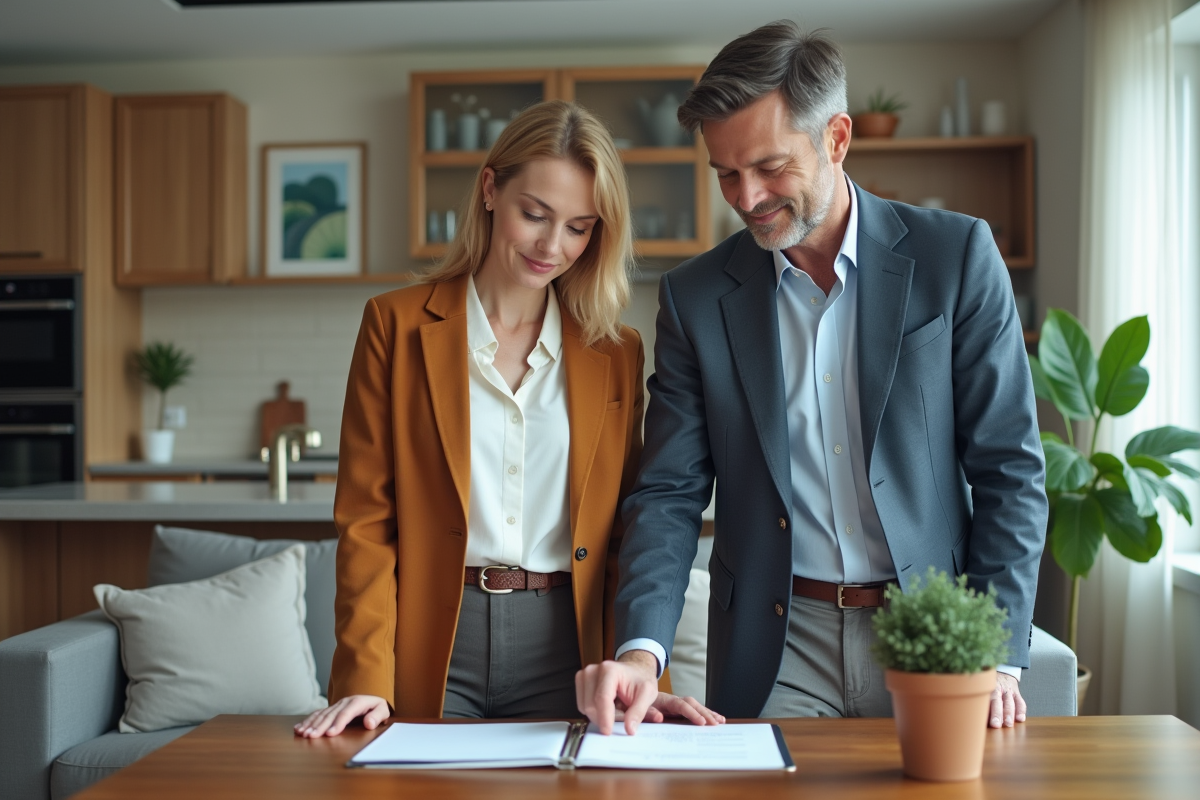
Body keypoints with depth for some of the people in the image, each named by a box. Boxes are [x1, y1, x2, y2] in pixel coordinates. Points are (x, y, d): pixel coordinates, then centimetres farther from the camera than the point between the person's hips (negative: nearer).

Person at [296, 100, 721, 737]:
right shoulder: (397, 324, 1)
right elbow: (365, 519, -2)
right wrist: (366, 679, -10)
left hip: (564, 647, 2)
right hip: (432, 655, -1)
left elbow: (625, 532, 8)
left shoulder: (617, 355, 8)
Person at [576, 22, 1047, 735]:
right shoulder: (696, 296, 0)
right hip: (774, 656, 1)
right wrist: (643, 648, -17)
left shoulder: (956, 255, -4)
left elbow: (1008, 468, -3)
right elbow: (670, 493, -1)